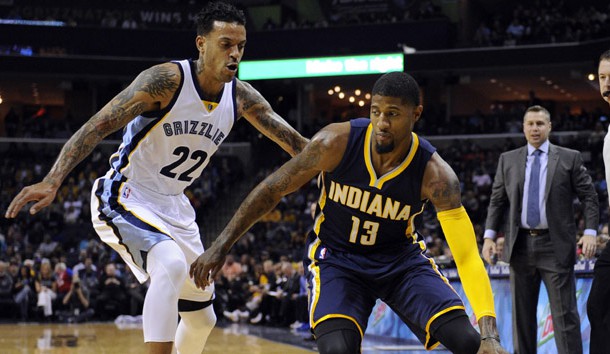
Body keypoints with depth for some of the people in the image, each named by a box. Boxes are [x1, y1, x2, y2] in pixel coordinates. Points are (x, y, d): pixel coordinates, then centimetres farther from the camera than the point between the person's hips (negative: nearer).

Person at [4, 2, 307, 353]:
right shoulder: (167, 80, -22)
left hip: (174, 206, 8)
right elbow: (97, 126, -28)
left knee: (202, 317, 13)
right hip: (125, 199, -8)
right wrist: (52, 181, -40)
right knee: (172, 265, -36)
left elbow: (295, 142, 5)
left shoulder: (242, 96, -4)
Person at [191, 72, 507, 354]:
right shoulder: (336, 143, -23)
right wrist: (220, 247, -9)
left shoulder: (434, 174, -22)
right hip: (336, 258, -1)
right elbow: (272, 190, -9)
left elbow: (467, 255, -26)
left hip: (401, 258, 1)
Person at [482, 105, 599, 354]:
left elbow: (589, 196, 3)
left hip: (555, 246, -3)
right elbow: (497, 201, 12)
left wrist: (590, 232, -11)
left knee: (565, 313, -6)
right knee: (522, 313, 7)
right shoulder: (508, 160, 11)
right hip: (521, 245, 3)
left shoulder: (570, 158, 4)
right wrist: (489, 236, 1)